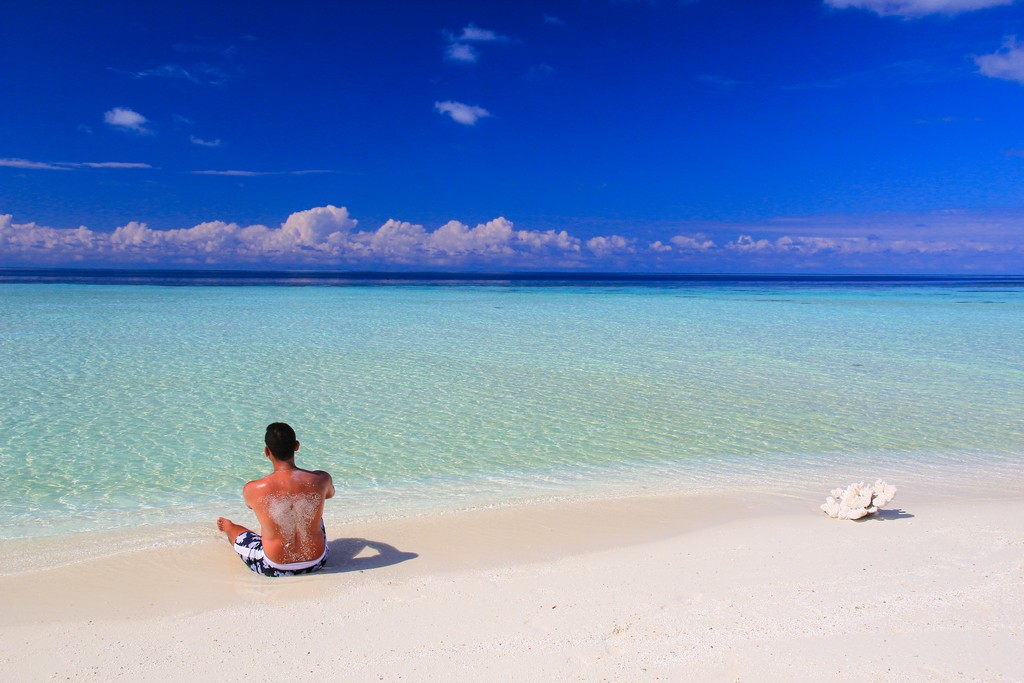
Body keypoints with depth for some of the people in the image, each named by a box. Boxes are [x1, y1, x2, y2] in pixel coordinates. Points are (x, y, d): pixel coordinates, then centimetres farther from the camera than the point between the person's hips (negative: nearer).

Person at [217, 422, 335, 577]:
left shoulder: (252, 489, -21)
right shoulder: (321, 479, -17)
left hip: (276, 569, -2)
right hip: (317, 562, 2)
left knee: (233, 529, 26)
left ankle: (228, 528, 62)